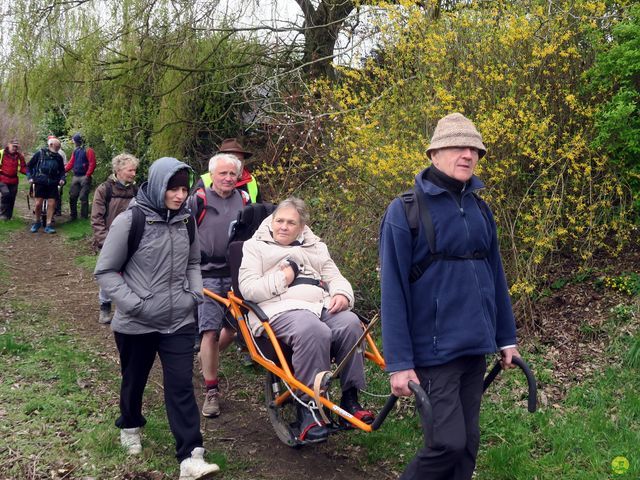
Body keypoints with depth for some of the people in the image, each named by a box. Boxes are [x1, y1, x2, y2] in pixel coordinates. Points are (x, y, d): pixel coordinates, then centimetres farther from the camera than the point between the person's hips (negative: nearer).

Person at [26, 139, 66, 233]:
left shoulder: (58, 157, 9)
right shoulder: (40, 153, 0)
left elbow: (62, 170, 21)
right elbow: (29, 166, 8)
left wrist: (62, 179, 4)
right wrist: (30, 177, -1)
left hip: (53, 184, 3)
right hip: (40, 183, -3)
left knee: (52, 204, -3)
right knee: (38, 204, -3)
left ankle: (48, 225, 4)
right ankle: (37, 222, 20)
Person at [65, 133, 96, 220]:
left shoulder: (88, 150, -8)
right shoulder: (75, 151, 15)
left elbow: (92, 164, -14)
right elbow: (71, 163, 14)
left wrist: (87, 175, -17)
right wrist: (63, 170, 1)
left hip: (84, 177, -7)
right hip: (75, 177, 7)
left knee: (83, 197, -5)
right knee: (72, 196, 8)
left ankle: (84, 216, 1)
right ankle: (73, 215, 19)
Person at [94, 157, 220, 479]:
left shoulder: (186, 221, 1)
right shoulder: (130, 221, -13)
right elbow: (105, 272, -8)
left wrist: (195, 292, 0)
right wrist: (134, 304, -17)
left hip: (179, 322, 3)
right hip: (136, 324, -2)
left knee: (182, 386, -4)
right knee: (134, 381, 18)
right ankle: (130, 427, 46)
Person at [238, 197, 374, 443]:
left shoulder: (315, 246, 30)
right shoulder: (255, 246, 17)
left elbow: (335, 277, 20)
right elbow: (248, 289, 2)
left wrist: (342, 294, -4)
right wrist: (284, 278, -3)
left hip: (322, 305, 5)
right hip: (281, 308, -4)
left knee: (350, 323, -30)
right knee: (313, 331, -39)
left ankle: (350, 399, -19)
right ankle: (309, 407, -28)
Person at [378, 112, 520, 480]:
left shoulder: (480, 209, 9)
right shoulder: (405, 211, -10)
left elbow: (495, 276, 15)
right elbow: (393, 292, -13)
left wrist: (506, 337, 15)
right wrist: (399, 362, -15)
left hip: (475, 347, 6)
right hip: (434, 349, -6)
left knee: (468, 442, 12)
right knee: (448, 442, -9)